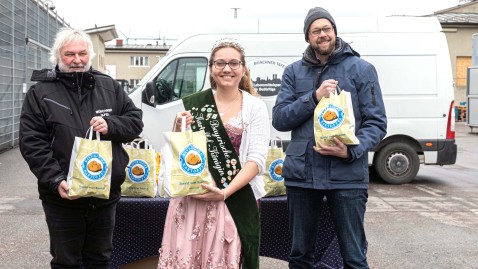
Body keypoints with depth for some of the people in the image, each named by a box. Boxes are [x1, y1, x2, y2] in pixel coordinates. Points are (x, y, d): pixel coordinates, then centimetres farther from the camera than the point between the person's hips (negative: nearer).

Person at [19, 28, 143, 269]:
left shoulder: (110, 87, 7)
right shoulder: (40, 93, -3)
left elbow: (135, 121, 8)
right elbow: (31, 143, -8)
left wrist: (110, 125, -14)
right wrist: (55, 181, -19)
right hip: (63, 197, -3)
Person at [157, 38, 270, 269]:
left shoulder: (256, 107, 2)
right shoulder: (193, 104, 7)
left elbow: (257, 159, -4)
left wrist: (225, 192, -16)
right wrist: (179, 128, -6)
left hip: (236, 199, -1)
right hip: (191, 199, 1)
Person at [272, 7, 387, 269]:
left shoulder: (361, 69, 2)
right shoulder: (293, 72, 9)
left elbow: (376, 122, -2)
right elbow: (279, 119, 0)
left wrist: (351, 151, -19)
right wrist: (314, 97, -13)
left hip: (347, 175, -2)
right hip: (301, 173, 3)